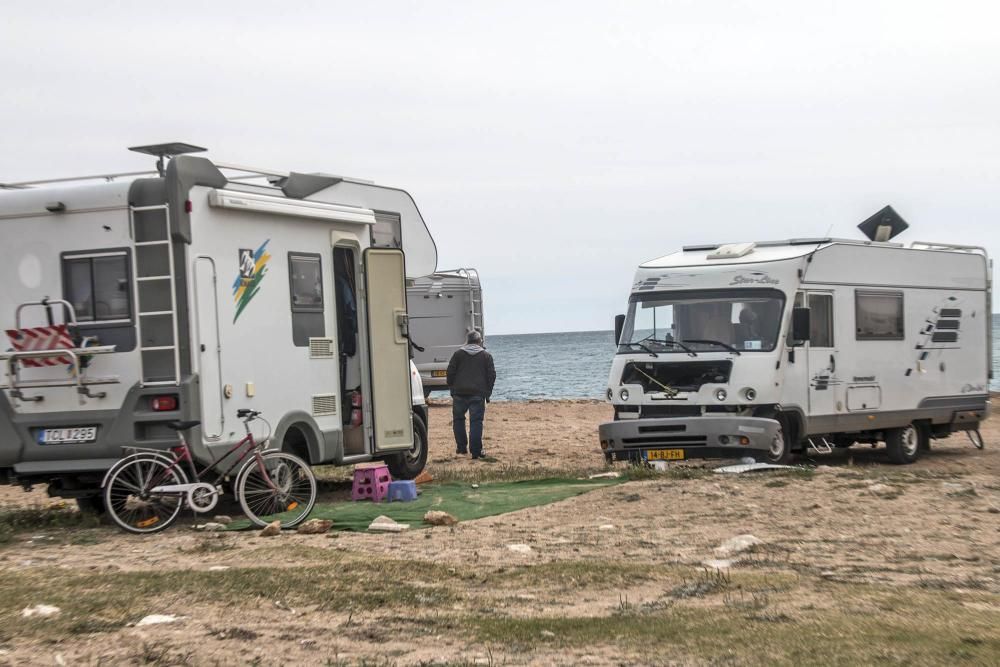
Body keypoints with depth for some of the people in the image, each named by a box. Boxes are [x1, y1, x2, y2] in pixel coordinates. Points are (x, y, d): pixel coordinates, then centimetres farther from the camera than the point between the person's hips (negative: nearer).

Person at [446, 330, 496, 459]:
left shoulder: (458, 353, 6)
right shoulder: (486, 355, 6)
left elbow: (450, 371, 3)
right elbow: (492, 375, 4)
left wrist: (451, 388, 12)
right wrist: (488, 393, 11)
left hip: (460, 392, 1)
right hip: (478, 394, -1)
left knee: (458, 419, 16)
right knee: (476, 422, -1)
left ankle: (461, 447, 16)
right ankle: (476, 451, -6)